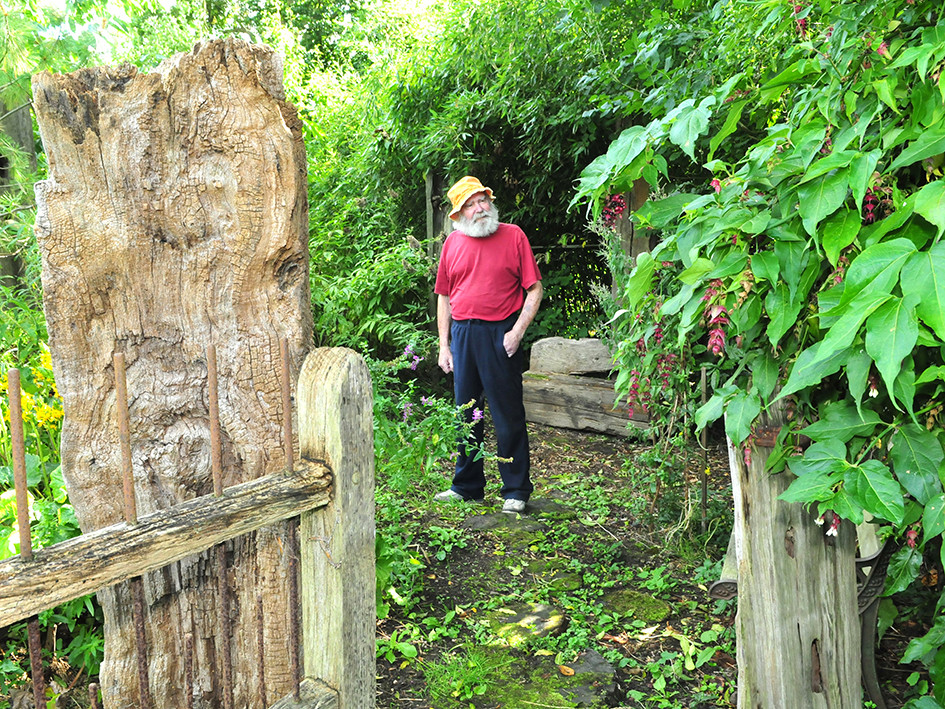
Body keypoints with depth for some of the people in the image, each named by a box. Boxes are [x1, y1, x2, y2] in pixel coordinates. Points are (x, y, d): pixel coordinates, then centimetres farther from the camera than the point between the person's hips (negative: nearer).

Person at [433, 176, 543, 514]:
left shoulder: (513, 236, 0)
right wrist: (443, 346, 8)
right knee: (466, 413, 12)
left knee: (508, 416, 0)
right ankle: (467, 486, 25)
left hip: (500, 334, -4)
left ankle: (516, 491, 11)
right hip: (462, 334, 4)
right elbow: (444, 297, 14)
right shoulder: (453, 243, 11)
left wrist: (517, 331, -11)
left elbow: (534, 290, -1)